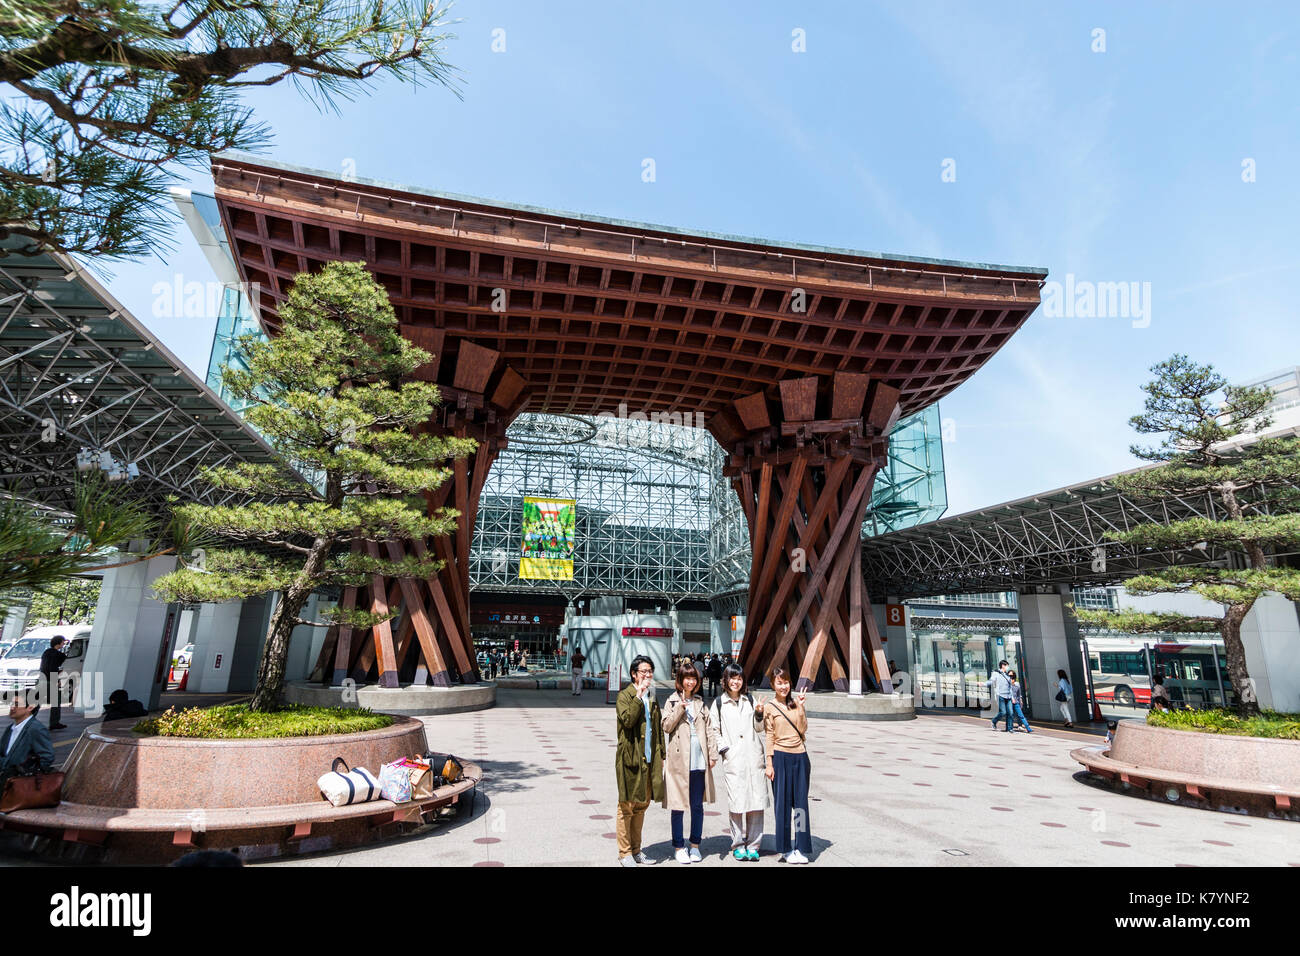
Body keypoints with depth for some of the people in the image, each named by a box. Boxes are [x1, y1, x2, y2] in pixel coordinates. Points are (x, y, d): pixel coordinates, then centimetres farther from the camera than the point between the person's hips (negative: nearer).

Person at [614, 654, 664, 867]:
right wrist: (639, 695, -24)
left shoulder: (652, 698, 15)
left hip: (649, 759, 6)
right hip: (630, 758, -6)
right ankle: (625, 853, 12)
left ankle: (636, 850, 25)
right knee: (627, 807, 0)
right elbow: (627, 719, -22)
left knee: (642, 805, 14)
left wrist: (661, 755, 15)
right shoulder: (625, 695, -5)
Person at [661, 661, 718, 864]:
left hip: (699, 761, 3)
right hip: (678, 761, -3)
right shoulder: (672, 701, 2)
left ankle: (695, 845, 23)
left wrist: (712, 754, 6)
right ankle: (679, 847, 17)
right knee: (678, 805, 3)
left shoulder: (700, 703, 13)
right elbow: (667, 726, -8)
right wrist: (680, 707, -17)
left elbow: (708, 729, 12)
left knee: (697, 805, 9)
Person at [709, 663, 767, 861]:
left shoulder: (750, 699, 13)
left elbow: (759, 729, 17)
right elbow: (714, 729, 8)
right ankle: (738, 844, 12)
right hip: (733, 759, -2)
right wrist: (723, 749, -3)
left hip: (754, 757, 2)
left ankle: (753, 845, 11)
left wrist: (759, 714, -1)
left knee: (757, 800, 0)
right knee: (736, 802, -3)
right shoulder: (719, 703, 6)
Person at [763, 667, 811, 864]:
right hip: (781, 757, -3)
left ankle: (801, 848, 16)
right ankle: (785, 849, 14)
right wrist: (769, 764, -7)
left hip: (800, 756, 3)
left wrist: (800, 707, -9)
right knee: (782, 803, 3)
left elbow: (802, 729, -1)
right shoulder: (769, 707, -2)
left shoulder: (795, 703, 7)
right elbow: (768, 737, -3)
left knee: (801, 802, 7)